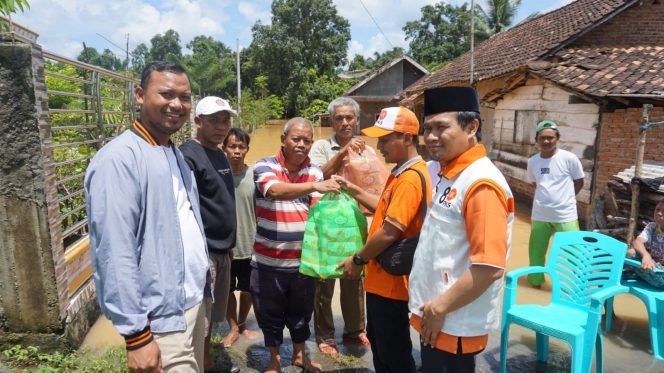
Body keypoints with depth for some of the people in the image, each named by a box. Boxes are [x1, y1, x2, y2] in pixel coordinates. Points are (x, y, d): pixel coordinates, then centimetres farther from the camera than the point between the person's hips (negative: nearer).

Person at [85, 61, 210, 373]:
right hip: (161, 317, -8)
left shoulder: (177, 155, 9)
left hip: (196, 301, 8)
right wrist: (136, 335, -21)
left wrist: (203, 276, 16)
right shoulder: (119, 159, -18)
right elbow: (115, 254, -22)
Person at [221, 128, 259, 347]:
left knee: (248, 290, 17)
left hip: (250, 245, 1)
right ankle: (233, 328, 33)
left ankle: (242, 324, 40)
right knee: (228, 290, 14)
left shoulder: (254, 174, -7)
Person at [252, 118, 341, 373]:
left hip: (303, 259, 3)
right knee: (270, 313, 14)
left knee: (301, 312, 19)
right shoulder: (264, 166, -10)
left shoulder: (315, 172, 2)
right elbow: (275, 190, -31)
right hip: (269, 260, -3)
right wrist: (314, 186, -43)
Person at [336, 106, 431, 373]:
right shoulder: (401, 172, 10)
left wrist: (358, 260, -14)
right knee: (378, 342, 24)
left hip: (391, 280, -10)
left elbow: (390, 232, -27)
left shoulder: (411, 178, -24)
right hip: (381, 277, 10)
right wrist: (353, 190, 9)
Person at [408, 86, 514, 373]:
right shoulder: (447, 173, 5)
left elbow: (490, 268, -26)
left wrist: (440, 308, -17)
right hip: (433, 316, 8)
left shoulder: (481, 183, -22)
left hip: (454, 324, -8)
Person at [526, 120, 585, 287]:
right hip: (539, 216, 4)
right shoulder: (532, 161, 1)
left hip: (566, 216, -4)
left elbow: (579, 183, 2)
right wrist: (548, 197, 8)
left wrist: (564, 198, 4)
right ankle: (535, 280, 36)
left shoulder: (569, 158, -10)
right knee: (536, 252, 16)